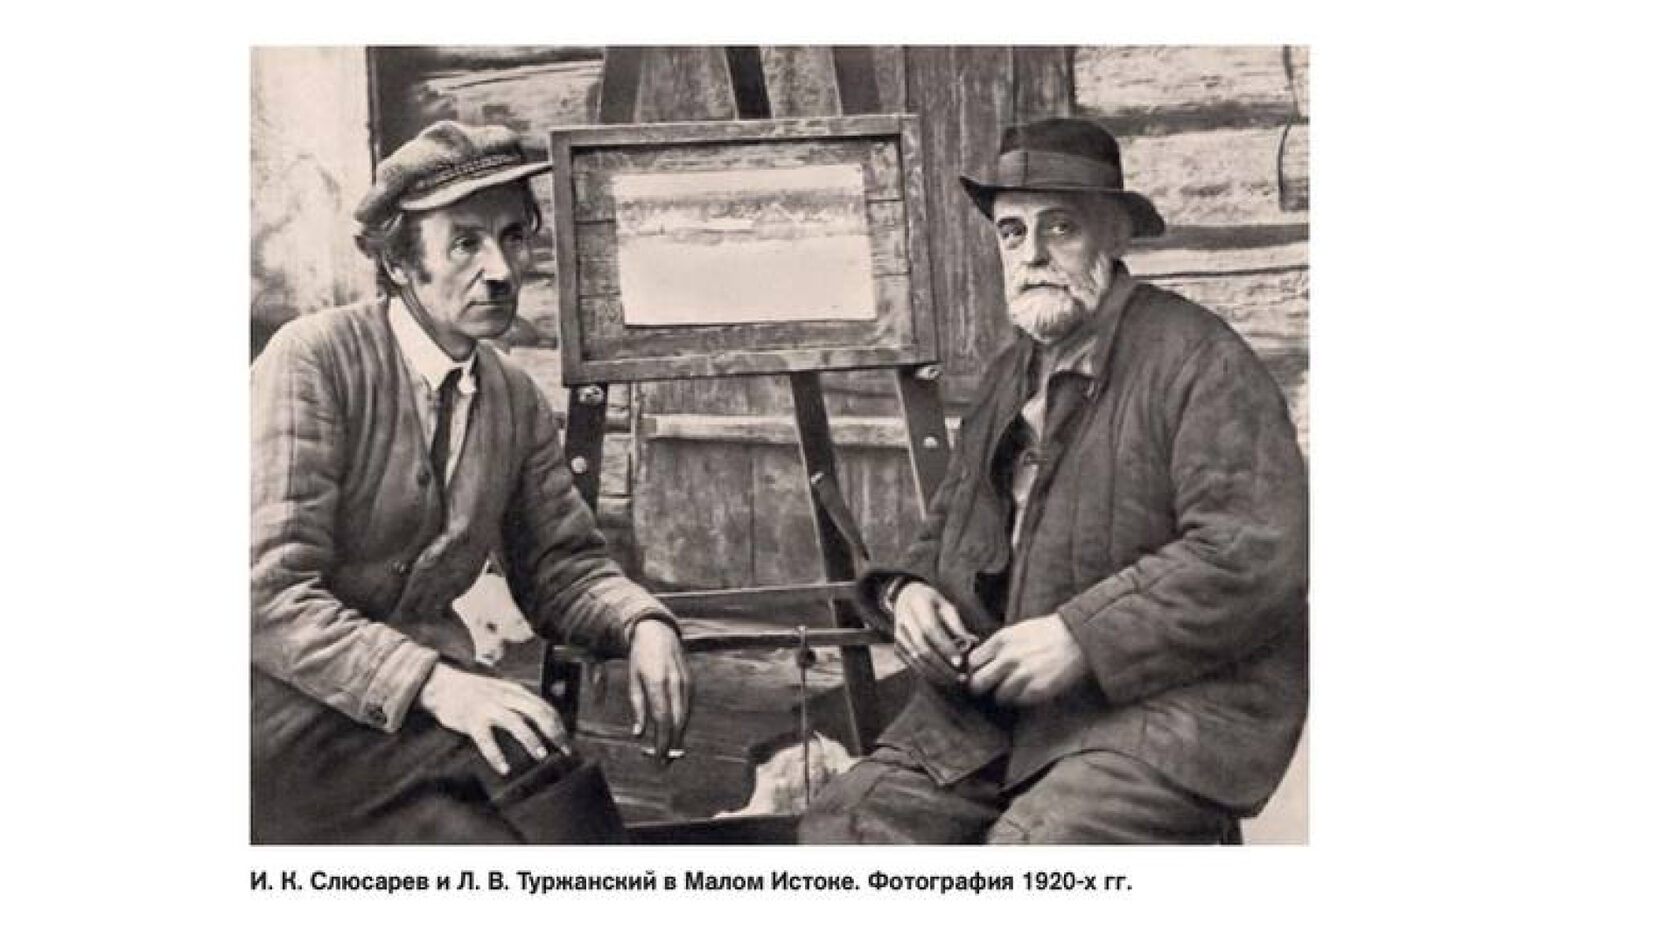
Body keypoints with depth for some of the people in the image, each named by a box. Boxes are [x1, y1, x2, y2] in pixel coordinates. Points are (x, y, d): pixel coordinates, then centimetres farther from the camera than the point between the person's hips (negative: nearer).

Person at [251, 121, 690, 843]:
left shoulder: (516, 399, 9)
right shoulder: (312, 359, -11)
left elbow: (559, 567, 14)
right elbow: (270, 592, -17)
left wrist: (644, 625, -9)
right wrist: (436, 684, -30)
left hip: (419, 700, 5)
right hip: (287, 702, -5)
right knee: (523, 759, -28)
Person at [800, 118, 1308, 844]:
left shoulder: (1196, 358, -6)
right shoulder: (1010, 374, 17)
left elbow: (1258, 554, -16)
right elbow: (948, 529, 27)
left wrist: (1081, 637, -19)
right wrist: (909, 590, 3)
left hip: (1167, 700, -6)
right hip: (994, 704, 6)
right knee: (843, 824, -11)